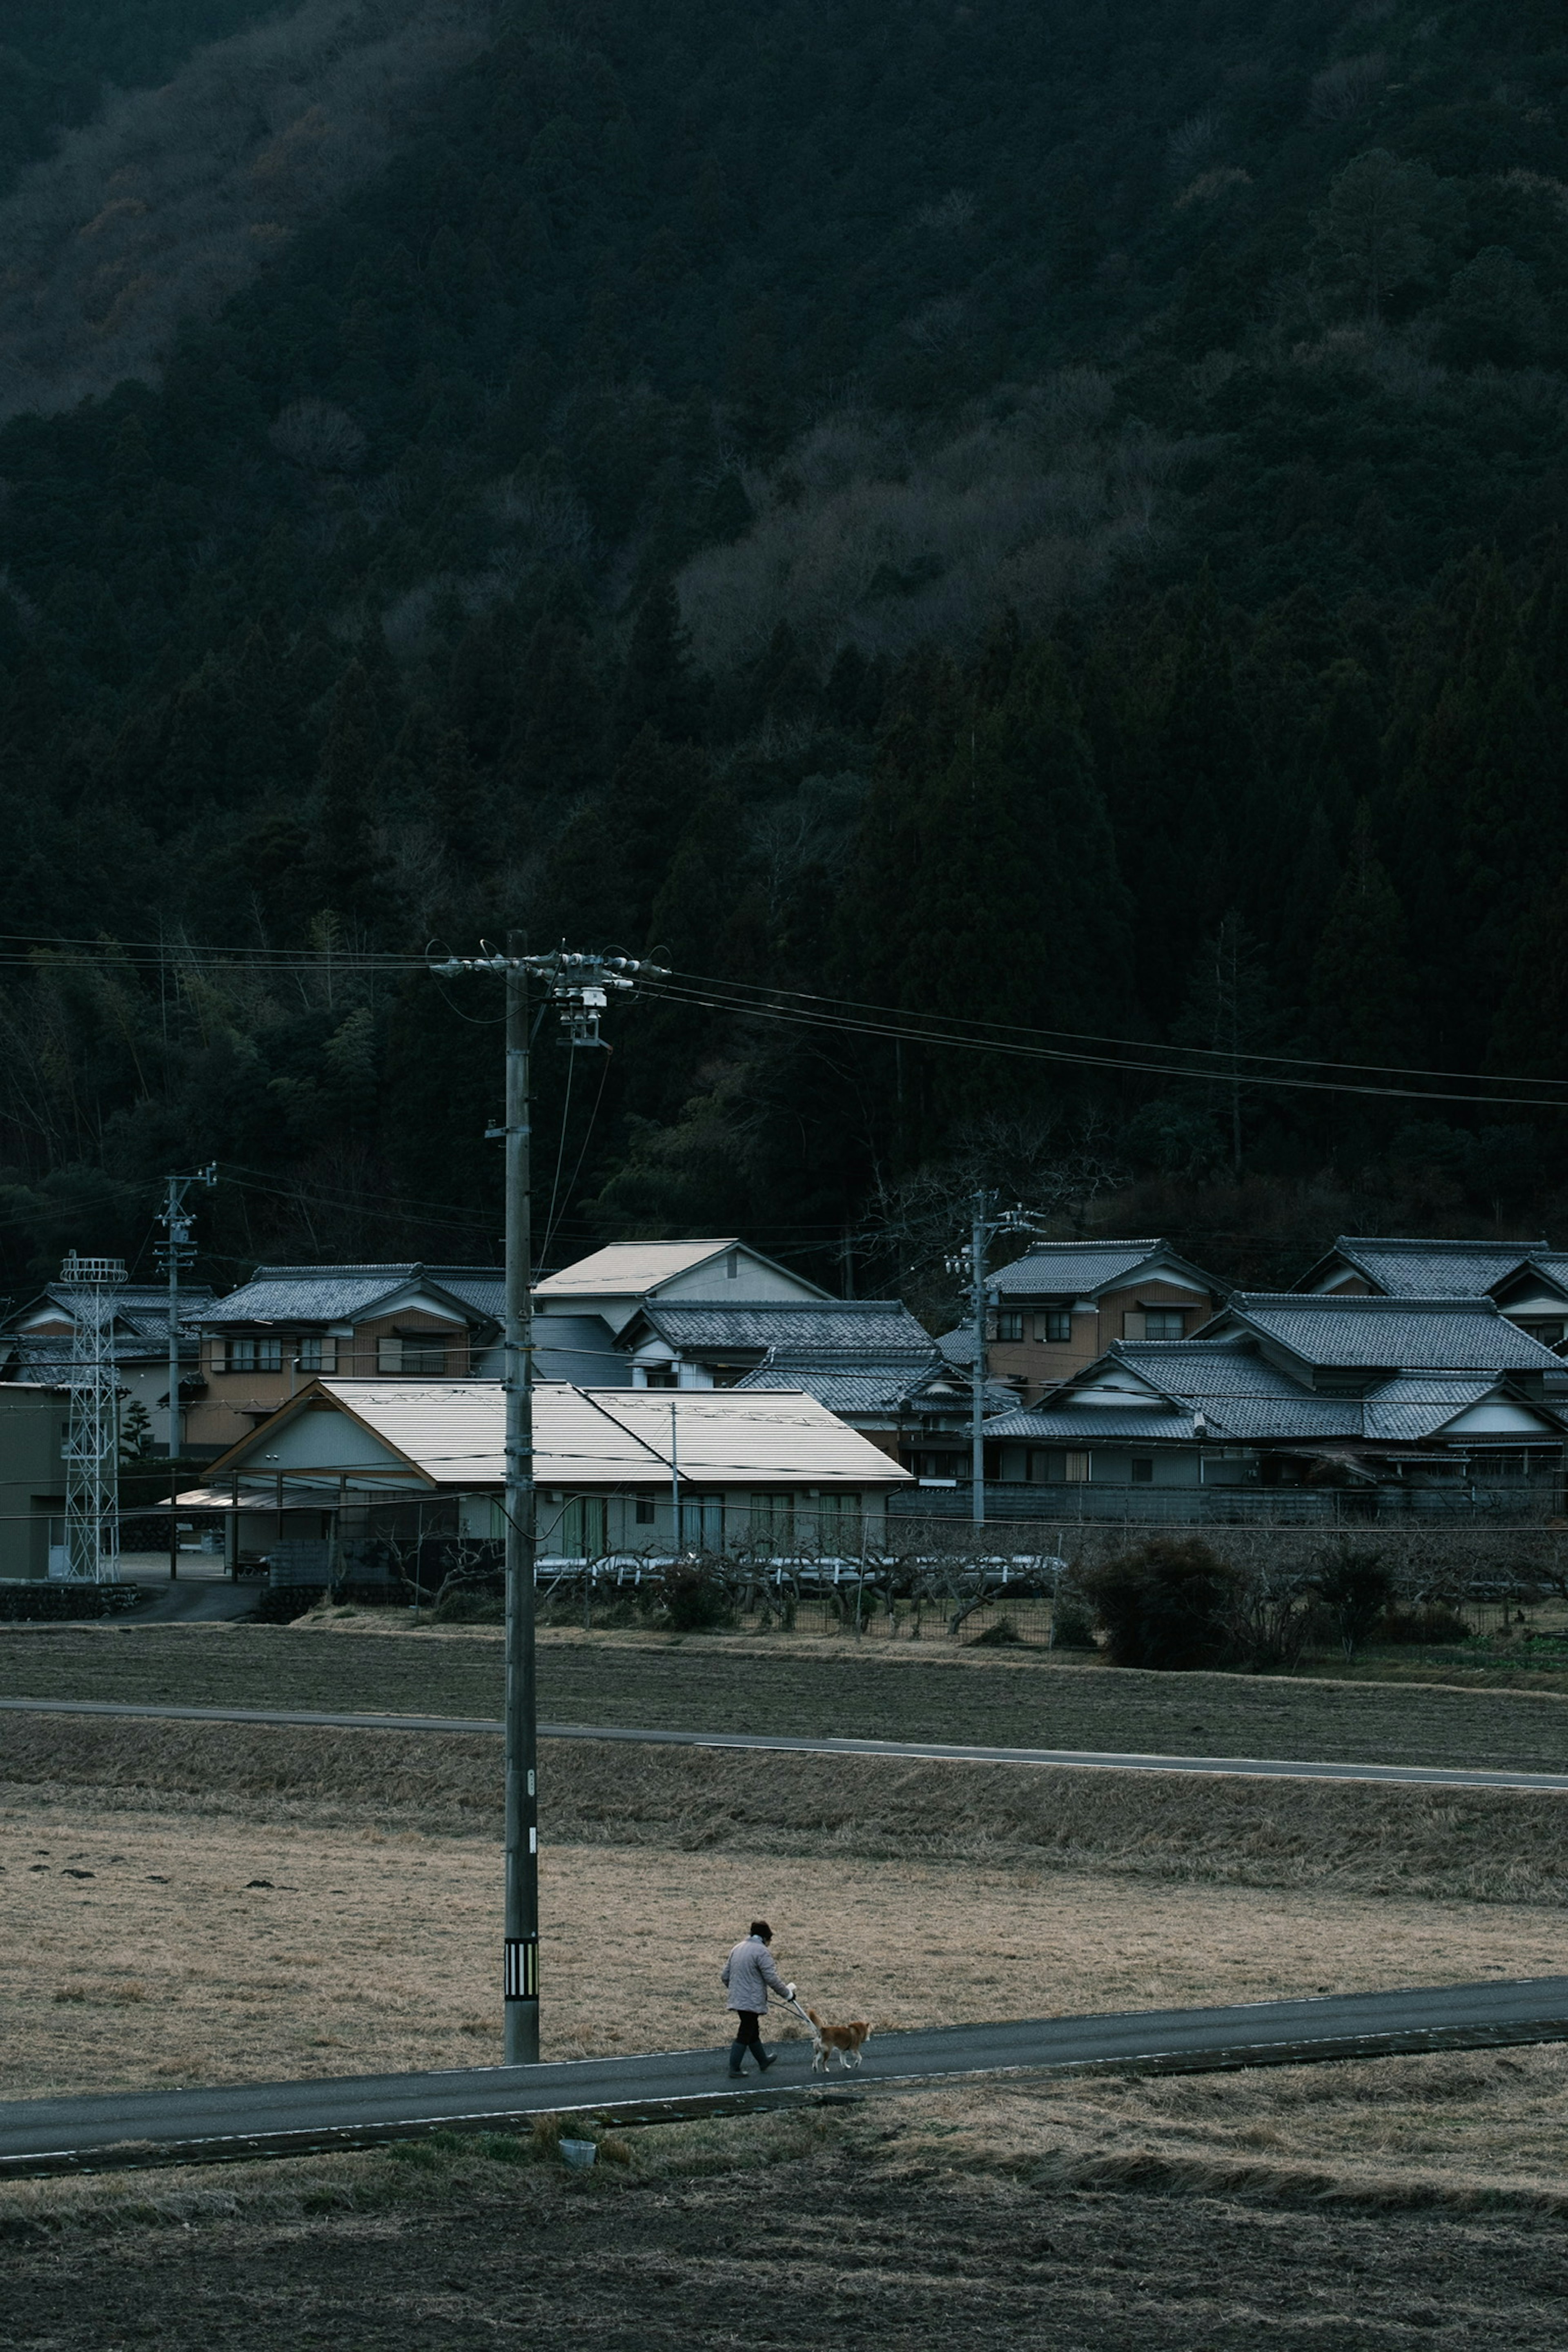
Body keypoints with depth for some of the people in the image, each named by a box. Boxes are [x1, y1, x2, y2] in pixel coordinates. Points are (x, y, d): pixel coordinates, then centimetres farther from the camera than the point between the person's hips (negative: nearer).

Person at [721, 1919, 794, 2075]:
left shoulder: (738, 1949, 12)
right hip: (752, 2002, -9)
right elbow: (772, 1978, -17)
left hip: (738, 1999, 9)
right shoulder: (761, 1952, -14)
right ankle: (734, 2068, -1)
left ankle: (763, 2062, 35)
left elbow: (726, 1976, 17)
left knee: (753, 2033, 21)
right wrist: (787, 1994, -4)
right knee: (745, 2035, -3)